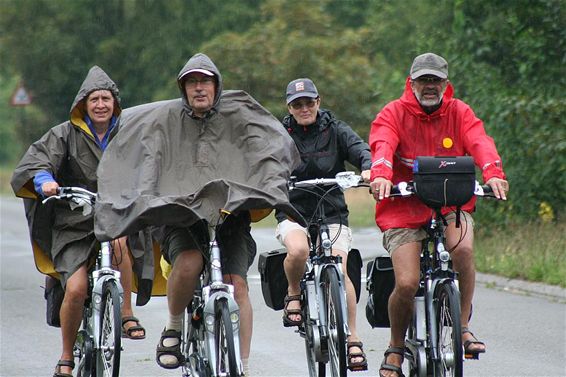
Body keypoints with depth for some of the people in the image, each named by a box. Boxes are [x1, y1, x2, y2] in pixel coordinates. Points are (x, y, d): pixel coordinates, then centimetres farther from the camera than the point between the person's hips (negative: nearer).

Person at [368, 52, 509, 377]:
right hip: (404, 208, -1)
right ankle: (396, 347, 11)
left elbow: (480, 142, -14)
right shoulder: (394, 114, -2)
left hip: (451, 204, 1)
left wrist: (493, 173, -35)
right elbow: (383, 145, -22)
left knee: (463, 249, -30)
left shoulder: (459, 113, 3)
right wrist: (381, 175, -43)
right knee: (407, 284, -15)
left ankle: (462, 326, -13)